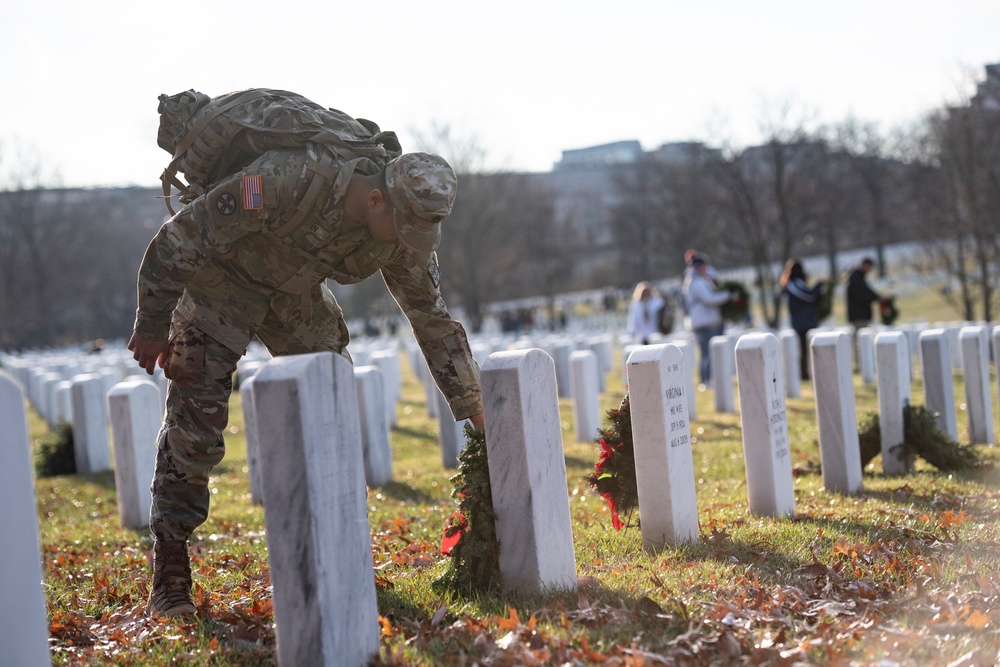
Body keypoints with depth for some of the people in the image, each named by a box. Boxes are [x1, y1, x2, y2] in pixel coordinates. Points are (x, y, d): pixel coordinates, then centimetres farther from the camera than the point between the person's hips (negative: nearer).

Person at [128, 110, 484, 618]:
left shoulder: (404, 225, -19)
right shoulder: (287, 181, -40)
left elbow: (433, 319, -4)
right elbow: (179, 239, -30)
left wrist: (475, 409, -4)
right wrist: (152, 326, -20)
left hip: (295, 289, 6)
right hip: (220, 277, -6)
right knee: (194, 420, -13)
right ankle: (168, 582, -9)